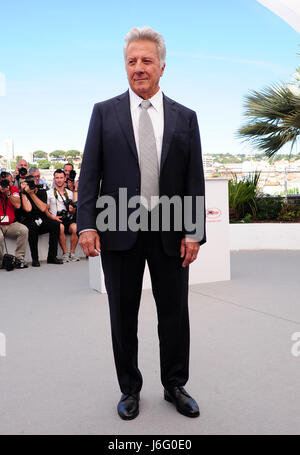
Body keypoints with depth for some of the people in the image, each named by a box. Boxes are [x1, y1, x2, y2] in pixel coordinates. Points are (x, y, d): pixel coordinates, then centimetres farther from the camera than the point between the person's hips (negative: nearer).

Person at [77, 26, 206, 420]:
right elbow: (89, 172, 0)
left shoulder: (185, 118, 7)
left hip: (170, 231, 1)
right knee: (123, 316, 10)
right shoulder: (104, 112, 5)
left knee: (175, 314, 11)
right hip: (119, 230, 0)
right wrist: (87, 224, -10)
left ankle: (175, 386, 32)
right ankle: (130, 388, 30)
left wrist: (194, 232, -4)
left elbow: (194, 179, 4)